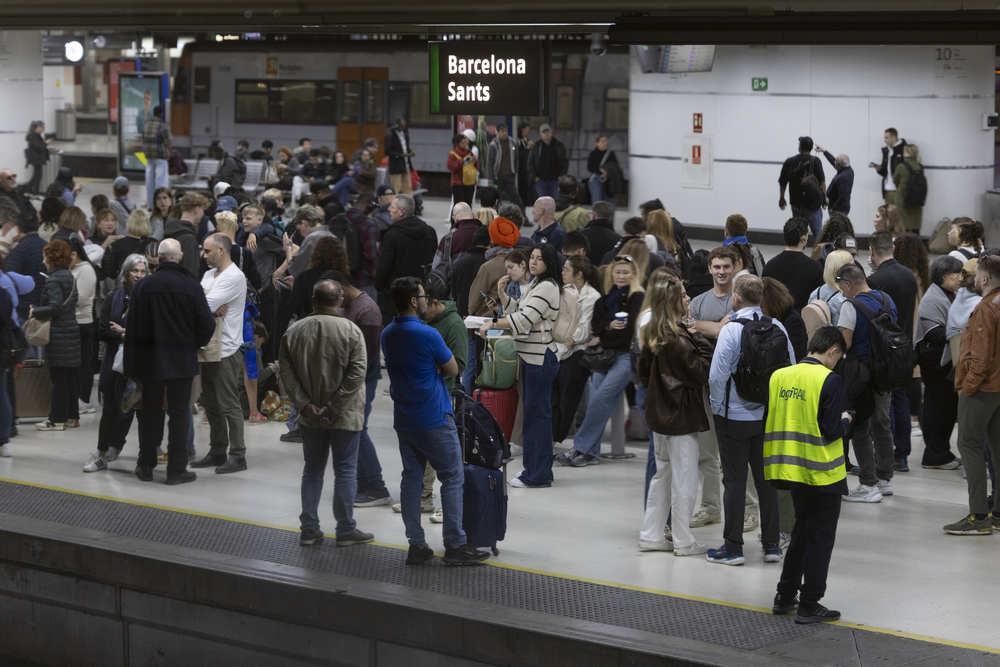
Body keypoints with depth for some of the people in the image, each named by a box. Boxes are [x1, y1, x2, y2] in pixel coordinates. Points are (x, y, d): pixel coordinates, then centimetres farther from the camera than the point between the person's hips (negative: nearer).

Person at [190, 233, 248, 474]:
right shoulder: (209, 274, 16)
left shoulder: (234, 277, -13)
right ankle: (217, 452, 21)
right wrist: (212, 308, -14)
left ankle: (238, 455, -1)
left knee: (229, 405, -6)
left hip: (226, 351, -9)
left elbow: (205, 305, -22)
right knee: (210, 403, 13)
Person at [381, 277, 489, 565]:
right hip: (434, 419, -7)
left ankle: (416, 546, 9)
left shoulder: (387, 335, 7)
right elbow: (452, 369, -5)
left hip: (404, 419, 7)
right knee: (452, 478, 1)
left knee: (411, 479, 9)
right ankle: (455, 544, 0)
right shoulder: (426, 334, -17)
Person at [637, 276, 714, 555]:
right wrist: (701, 341, -12)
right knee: (684, 478, 1)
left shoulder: (652, 336, 5)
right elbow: (702, 373, -18)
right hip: (681, 416, -9)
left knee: (663, 474, 17)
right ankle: (683, 541, 7)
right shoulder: (678, 340, -21)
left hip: (659, 413, 9)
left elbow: (643, 373, 14)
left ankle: (650, 535, 20)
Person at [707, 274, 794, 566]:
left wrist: (719, 406, 0)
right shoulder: (778, 328, -2)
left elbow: (717, 377, -17)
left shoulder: (731, 330, -16)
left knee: (734, 481, 3)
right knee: (766, 479, 13)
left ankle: (733, 547, 6)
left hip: (735, 417, -4)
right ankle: (771, 544, 18)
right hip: (770, 416, 4)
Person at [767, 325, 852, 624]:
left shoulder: (779, 376, 2)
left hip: (792, 469, 6)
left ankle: (785, 597, 24)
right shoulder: (830, 380, -16)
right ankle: (809, 605, 6)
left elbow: (769, 422, 7)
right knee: (820, 537, 4)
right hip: (822, 472, -6)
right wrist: (845, 421, 1)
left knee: (801, 532, 21)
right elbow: (831, 430, -19)